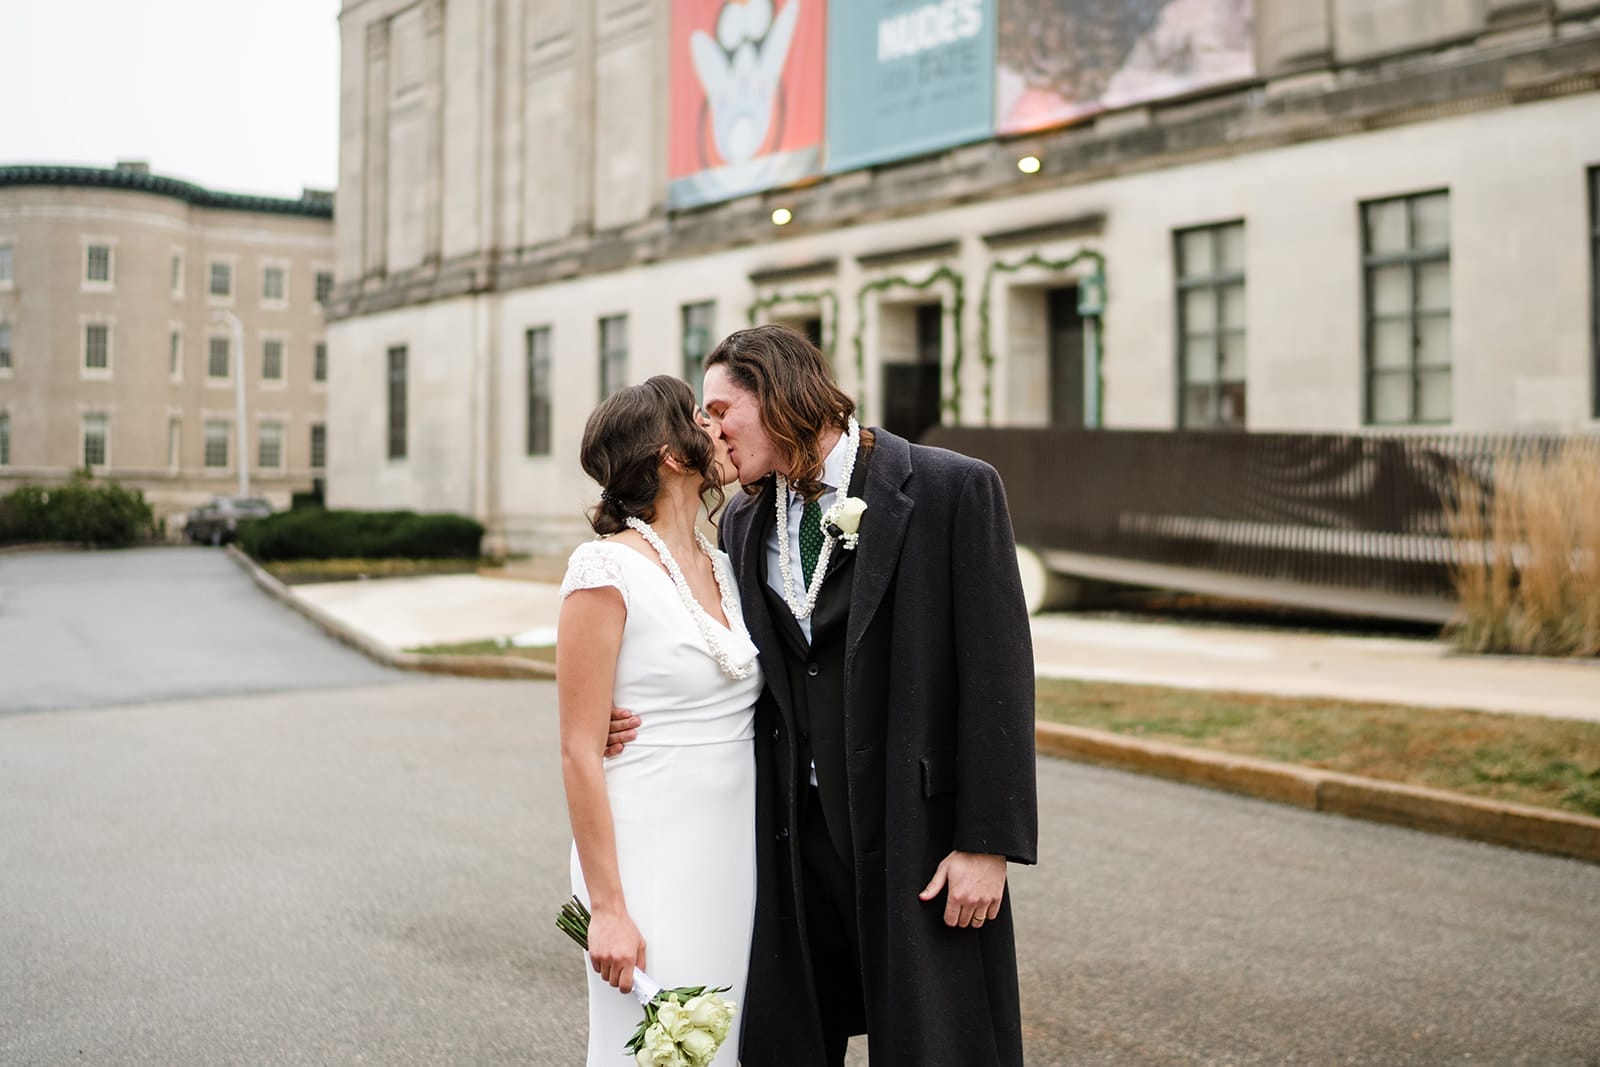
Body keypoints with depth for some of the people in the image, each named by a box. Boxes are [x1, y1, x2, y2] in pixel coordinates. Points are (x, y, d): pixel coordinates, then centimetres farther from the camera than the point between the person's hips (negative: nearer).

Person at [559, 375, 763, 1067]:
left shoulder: (722, 568, 10)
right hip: (650, 863, -6)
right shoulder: (607, 570, -11)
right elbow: (580, 753, -12)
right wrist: (607, 907, -15)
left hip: (734, 856, 7)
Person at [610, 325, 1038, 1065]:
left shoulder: (953, 490, -9)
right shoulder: (742, 520, 9)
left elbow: (998, 677, -10)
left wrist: (987, 843, -13)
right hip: (793, 835, 5)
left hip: (917, 834, -5)